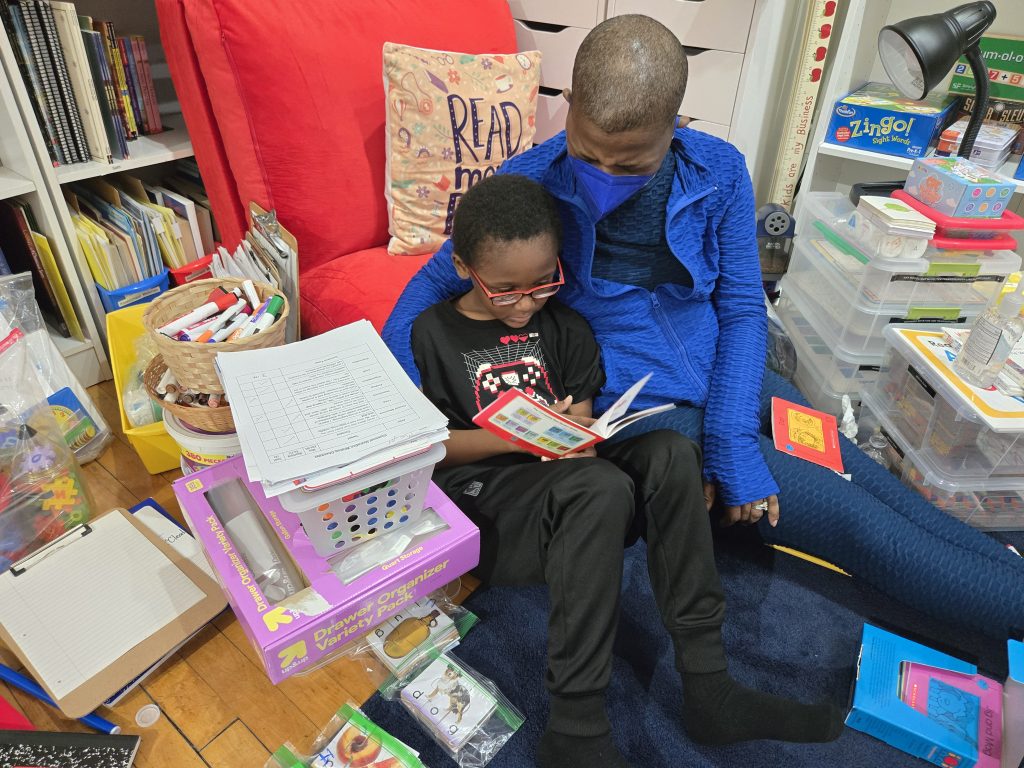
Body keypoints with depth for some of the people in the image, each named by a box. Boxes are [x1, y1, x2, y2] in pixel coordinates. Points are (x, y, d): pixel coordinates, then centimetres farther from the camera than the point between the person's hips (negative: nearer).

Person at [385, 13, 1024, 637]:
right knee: (854, 521, -6)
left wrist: (732, 443, -14)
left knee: (879, 490, 4)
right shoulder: (529, 182, -12)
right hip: (642, 410, -4)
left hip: (731, 377, 4)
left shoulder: (719, 171, -6)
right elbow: (438, 281, -2)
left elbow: (742, 309, -4)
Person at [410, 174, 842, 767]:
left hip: (562, 474, 5)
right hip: (483, 491, -5)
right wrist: (515, 437, -17)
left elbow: (583, 418, 11)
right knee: (601, 488, -35)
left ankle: (707, 685, -18)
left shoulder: (563, 327, 11)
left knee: (671, 453, -22)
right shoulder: (435, 332, -1)